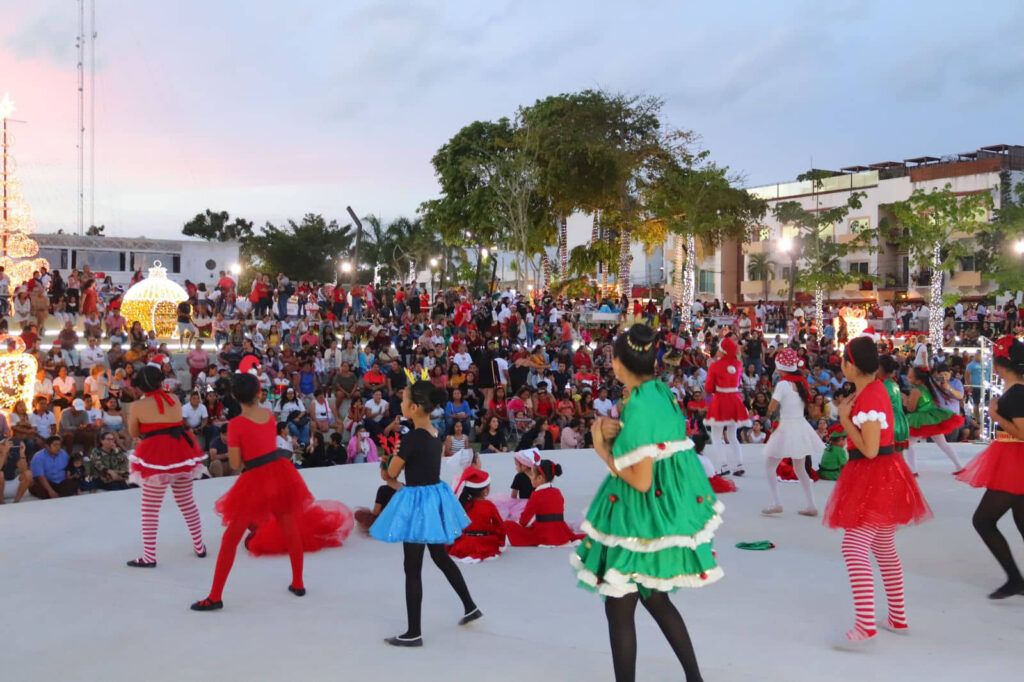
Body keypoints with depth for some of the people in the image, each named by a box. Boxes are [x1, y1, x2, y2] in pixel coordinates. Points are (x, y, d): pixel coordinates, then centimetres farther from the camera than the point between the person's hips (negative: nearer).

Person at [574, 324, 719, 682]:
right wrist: (615, 434, 2)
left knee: (619, 608, 4)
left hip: (641, 516, -9)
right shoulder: (662, 392, 3)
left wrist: (602, 450, -10)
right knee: (655, 599, 22)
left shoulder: (638, 407, -22)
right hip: (668, 504, 9)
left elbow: (640, 481, -22)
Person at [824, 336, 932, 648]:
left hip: (873, 479, -11)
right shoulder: (875, 388, 9)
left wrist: (844, 418, -16)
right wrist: (849, 411, 6)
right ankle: (897, 618, 30)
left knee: (854, 549, -15)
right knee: (884, 549, 19)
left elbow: (869, 450, -23)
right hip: (884, 477, 11)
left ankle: (865, 626, -20)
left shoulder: (868, 398, -21)